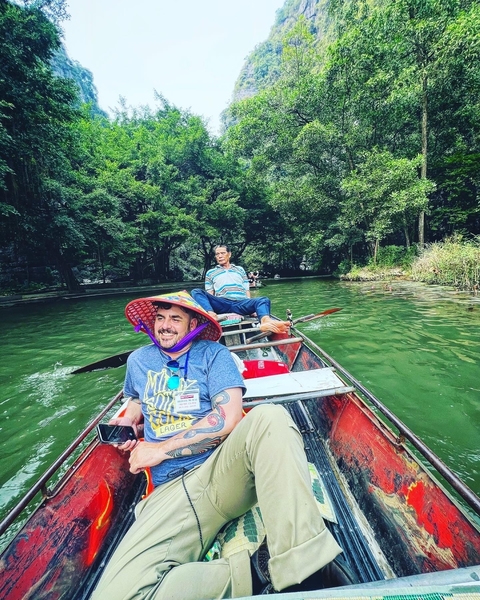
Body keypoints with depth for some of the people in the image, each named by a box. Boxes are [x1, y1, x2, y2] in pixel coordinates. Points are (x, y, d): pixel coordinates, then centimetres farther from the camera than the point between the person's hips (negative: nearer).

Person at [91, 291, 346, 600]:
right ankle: (251, 572, -16)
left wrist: (160, 450, -8)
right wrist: (128, 420, 11)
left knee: (269, 417, -33)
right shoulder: (139, 360, 14)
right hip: (171, 490, 3)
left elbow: (229, 417, -11)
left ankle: (302, 565, -31)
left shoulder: (213, 354, 2)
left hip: (225, 469, -2)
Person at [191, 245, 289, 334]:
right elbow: (209, 295, 17)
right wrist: (211, 311, -3)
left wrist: (252, 307, 6)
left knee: (264, 299, -29)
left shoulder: (240, 269, 31)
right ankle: (212, 315, -54)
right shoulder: (210, 273, 27)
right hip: (222, 303, 0)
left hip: (242, 303, 1)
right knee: (196, 292, -25)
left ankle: (265, 321, -63)